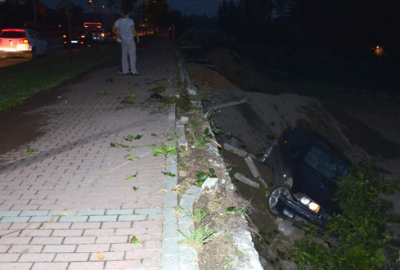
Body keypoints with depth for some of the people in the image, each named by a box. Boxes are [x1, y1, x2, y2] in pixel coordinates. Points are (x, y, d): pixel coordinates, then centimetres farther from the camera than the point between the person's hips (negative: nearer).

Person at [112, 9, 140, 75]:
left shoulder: (119, 21, 7)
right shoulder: (130, 20, -8)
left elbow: (113, 29, 8)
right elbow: (133, 30, -10)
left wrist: (118, 35, 10)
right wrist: (137, 36, 3)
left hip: (123, 40, 6)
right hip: (130, 40, -5)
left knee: (124, 55, 9)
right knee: (132, 55, -4)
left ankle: (125, 70, 11)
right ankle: (133, 71, -7)